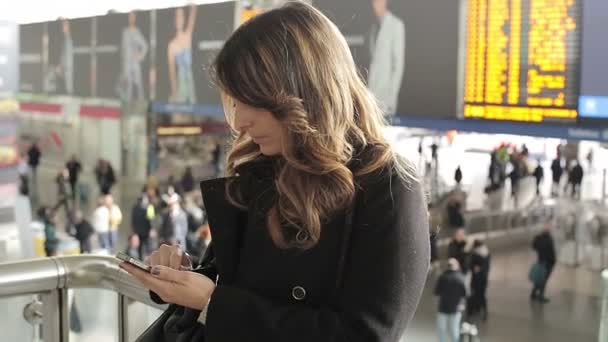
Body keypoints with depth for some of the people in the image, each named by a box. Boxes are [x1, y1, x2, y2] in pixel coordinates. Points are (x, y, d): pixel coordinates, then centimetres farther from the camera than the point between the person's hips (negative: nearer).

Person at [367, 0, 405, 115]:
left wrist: (393, 92, -14)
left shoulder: (396, 24, -8)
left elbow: (399, 60, -10)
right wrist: (369, 87, 11)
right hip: (372, 88, 6)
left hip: (387, 88, -6)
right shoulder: (375, 25, 14)